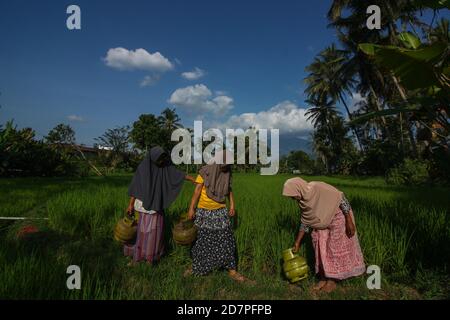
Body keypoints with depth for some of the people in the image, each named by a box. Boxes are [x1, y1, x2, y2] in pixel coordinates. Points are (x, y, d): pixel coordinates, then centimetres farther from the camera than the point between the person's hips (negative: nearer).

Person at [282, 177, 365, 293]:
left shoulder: (318, 188, -28)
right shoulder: (303, 200, -4)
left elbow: (341, 198, -24)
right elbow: (305, 222, 4)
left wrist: (349, 221, -23)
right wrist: (297, 243, 8)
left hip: (339, 218, -7)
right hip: (323, 222, 7)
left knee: (334, 250, 1)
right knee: (321, 249, 6)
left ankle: (332, 281, 15)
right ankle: (323, 279, 20)